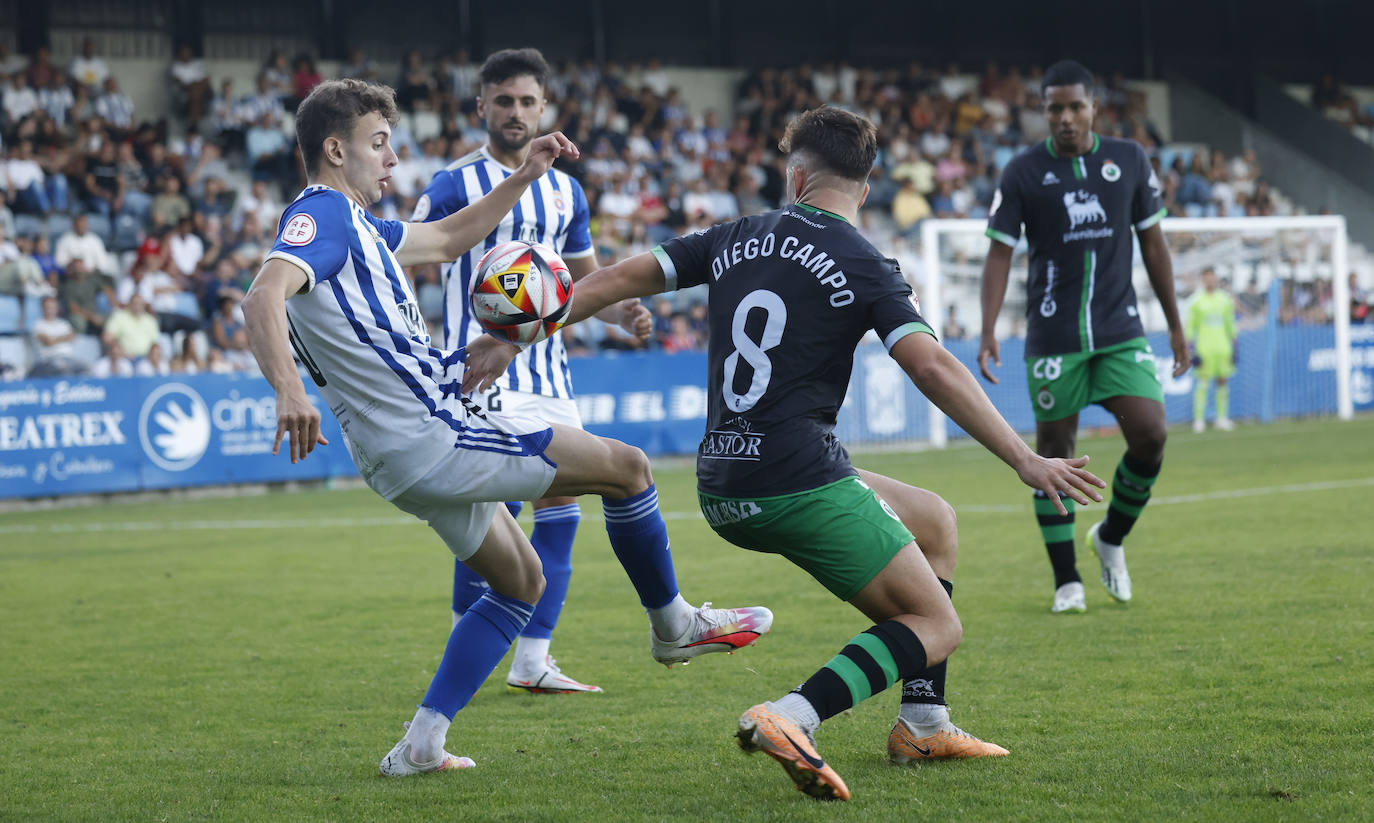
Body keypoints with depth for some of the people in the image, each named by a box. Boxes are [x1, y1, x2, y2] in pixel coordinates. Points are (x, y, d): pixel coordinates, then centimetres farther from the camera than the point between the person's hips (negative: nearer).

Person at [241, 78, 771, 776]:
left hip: (408, 455, 11)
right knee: (625, 467, -2)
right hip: (430, 435, -11)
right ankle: (674, 626, 18)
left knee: (520, 582, 21)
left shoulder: (351, 223, 18)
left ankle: (420, 745, 12)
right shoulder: (319, 215, -13)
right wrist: (289, 390, -48)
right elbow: (263, 297, -31)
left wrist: (525, 176, 22)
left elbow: (446, 240, 31)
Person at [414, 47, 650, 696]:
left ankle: (531, 662, 8)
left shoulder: (564, 191, 14)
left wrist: (623, 308, 5)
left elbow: (585, 274, 25)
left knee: (563, 500, 2)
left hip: (546, 364, 7)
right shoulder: (456, 184, -5)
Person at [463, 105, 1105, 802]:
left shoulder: (736, 240, 12)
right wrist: (1025, 461, -15)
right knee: (936, 625, 2)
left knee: (935, 519, 25)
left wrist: (514, 339, 21)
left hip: (722, 493, 7)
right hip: (800, 483, -7)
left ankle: (922, 725, 23)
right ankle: (793, 718, -22)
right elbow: (931, 366, -15)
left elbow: (616, 279, 13)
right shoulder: (861, 265, -5)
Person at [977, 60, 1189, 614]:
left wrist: (1175, 325, 13)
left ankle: (1111, 539, 14)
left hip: (1121, 332, 2)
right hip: (1053, 336, -2)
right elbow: (1000, 254, -1)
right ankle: (1067, 582, 13)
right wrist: (988, 332, -12)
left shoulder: (1129, 160, 5)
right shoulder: (1023, 173, -2)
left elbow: (1153, 243, 12)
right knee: (1054, 450, 1)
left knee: (1151, 434, -13)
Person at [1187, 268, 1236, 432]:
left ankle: (1222, 418, 8)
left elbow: (1230, 323, 18)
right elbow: (1190, 326, 2)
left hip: (1222, 348, 3)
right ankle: (1199, 419, -7)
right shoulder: (1196, 300, 0)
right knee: (1203, 383, -8)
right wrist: (1191, 347, -5)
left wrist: (1233, 345, 15)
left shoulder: (1225, 298, 11)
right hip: (1204, 348, -3)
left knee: (1222, 381, 1)